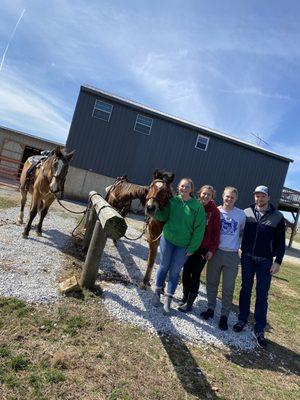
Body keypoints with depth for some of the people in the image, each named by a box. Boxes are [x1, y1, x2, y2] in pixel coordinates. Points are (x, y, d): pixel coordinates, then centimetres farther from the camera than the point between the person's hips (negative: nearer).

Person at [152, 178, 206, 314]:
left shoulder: (198, 207, -12)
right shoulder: (172, 201, -5)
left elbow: (199, 229, -10)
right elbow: (163, 216, -8)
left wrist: (192, 248, -11)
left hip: (183, 245, -1)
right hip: (167, 239, 2)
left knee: (174, 271, 10)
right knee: (164, 266, 16)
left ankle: (168, 299, 26)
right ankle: (157, 292, 35)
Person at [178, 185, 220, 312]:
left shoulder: (215, 211, -7)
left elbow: (216, 232, -5)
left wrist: (212, 250, -9)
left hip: (204, 248, -3)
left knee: (195, 275, 5)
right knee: (186, 272, 11)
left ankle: (190, 302, 18)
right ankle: (185, 297, 29)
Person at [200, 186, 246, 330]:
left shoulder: (241, 214, -2)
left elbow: (243, 232, 11)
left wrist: (236, 244, 4)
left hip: (232, 255, -1)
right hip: (216, 252, 1)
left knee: (228, 288, 6)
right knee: (211, 283, 12)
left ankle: (224, 315, 20)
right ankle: (210, 308, 30)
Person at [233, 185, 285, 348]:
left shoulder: (277, 217, -4)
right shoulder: (246, 212, -1)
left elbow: (280, 242, -1)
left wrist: (278, 261, -4)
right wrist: (241, 252, -3)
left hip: (265, 261, -1)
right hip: (247, 258, 2)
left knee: (262, 295, 4)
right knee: (245, 290, 13)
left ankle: (259, 330, 14)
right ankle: (242, 320, 27)